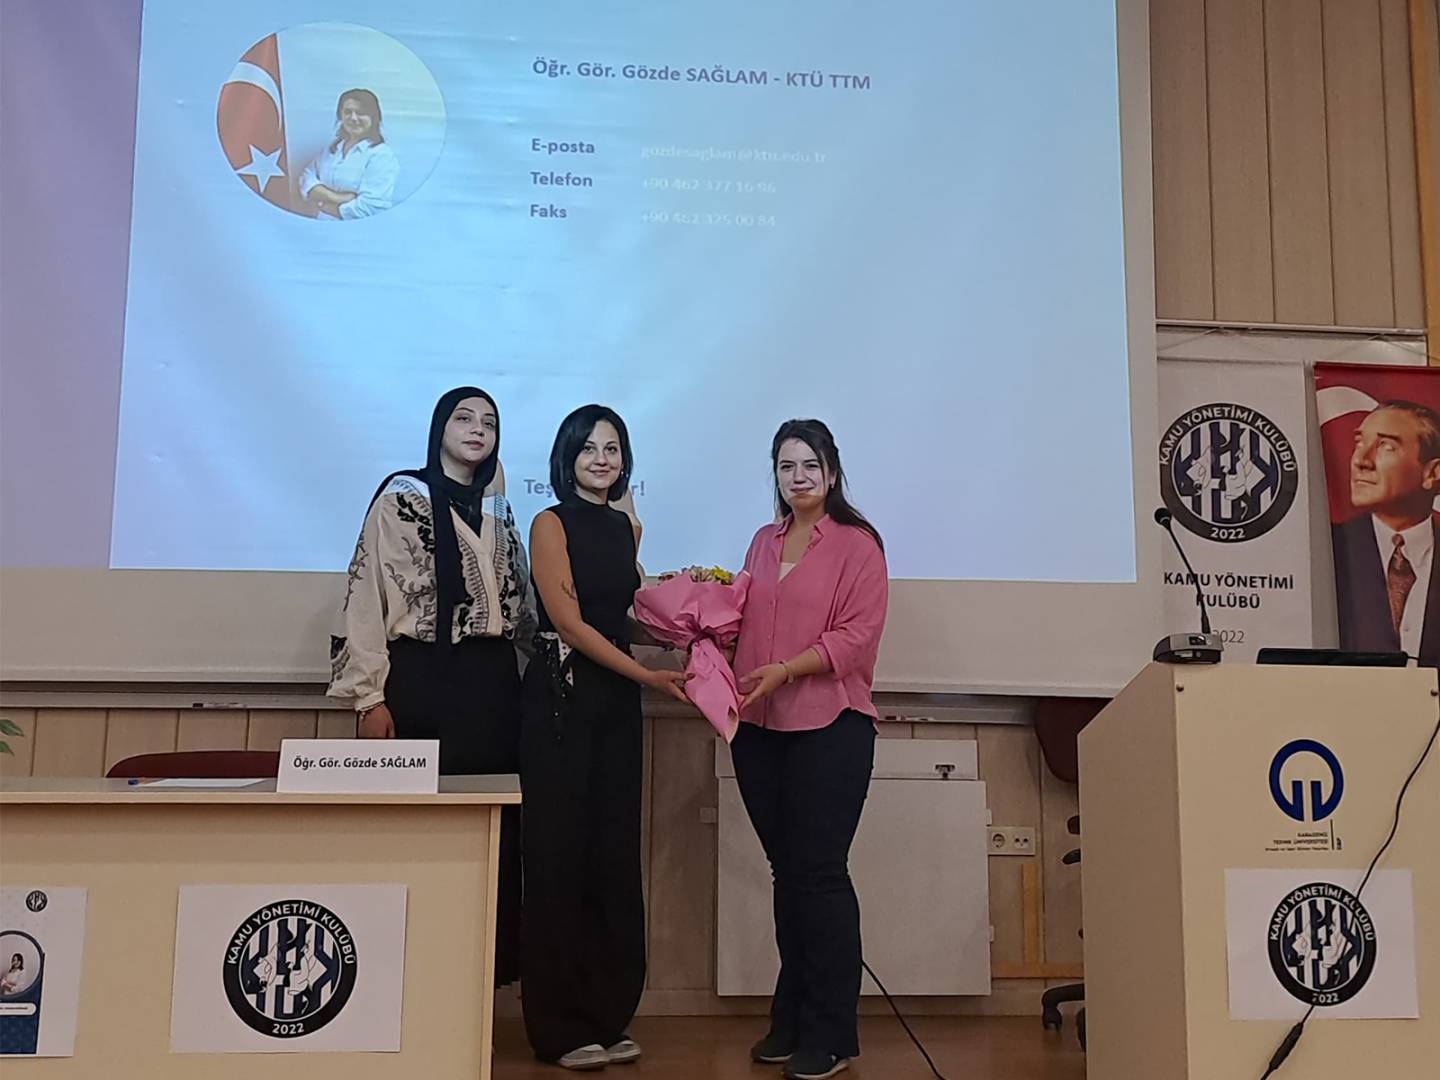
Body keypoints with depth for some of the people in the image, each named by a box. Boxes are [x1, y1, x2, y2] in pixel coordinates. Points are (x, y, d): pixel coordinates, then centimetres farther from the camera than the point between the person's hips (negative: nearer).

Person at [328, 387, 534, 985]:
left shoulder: (498, 512, 17)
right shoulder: (401, 497, 1)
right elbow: (364, 597, -6)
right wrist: (369, 696, -13)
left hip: (490, 683, 5)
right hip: (419, 678, -5)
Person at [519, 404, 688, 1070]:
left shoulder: (627, 528, 15)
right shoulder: (551, 524, -3)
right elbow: (568, 619, -11)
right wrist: (648, 675, -14)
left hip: (618, 698, 6)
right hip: (562, 695, -6)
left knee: (615, 854, 7)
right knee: (560, 853, -2)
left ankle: (607, 1016, 17)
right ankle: (559, 1027, 8)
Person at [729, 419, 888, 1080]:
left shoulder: (857, 544, -1)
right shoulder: (764, 543, 17)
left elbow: (856, 635, -10)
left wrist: (784, 671, -19)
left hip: (829, 726, -5)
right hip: (760, 729, 6)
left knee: (819, 872, -4)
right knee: (786, 872, 11)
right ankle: (791, 1020, 21)